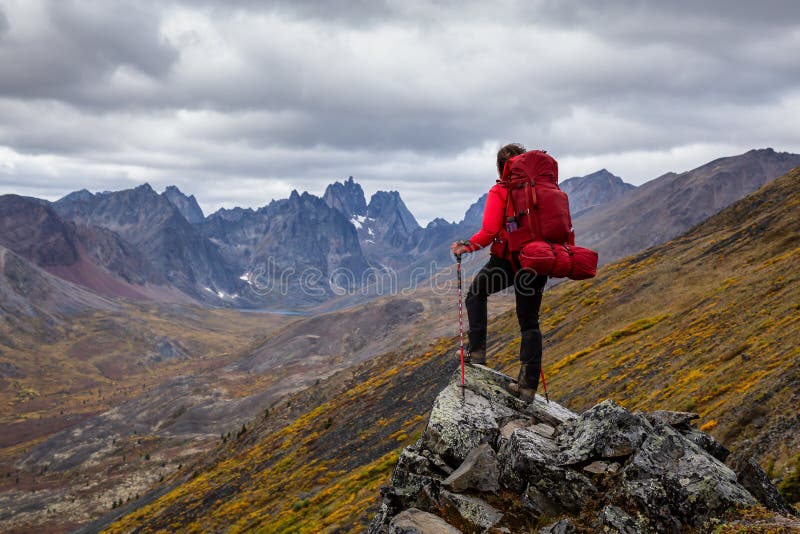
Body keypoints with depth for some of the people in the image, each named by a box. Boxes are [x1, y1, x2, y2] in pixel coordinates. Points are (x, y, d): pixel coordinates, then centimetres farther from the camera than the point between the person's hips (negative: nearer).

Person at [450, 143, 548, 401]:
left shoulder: (500, 192, -5)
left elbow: (489, 232, -14)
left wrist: (467, 245, -2)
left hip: (508, 259, -4)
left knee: (476, 293, 23)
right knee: (529, 323, 10)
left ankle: (476, 350, 12)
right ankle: (528, 385, 5)